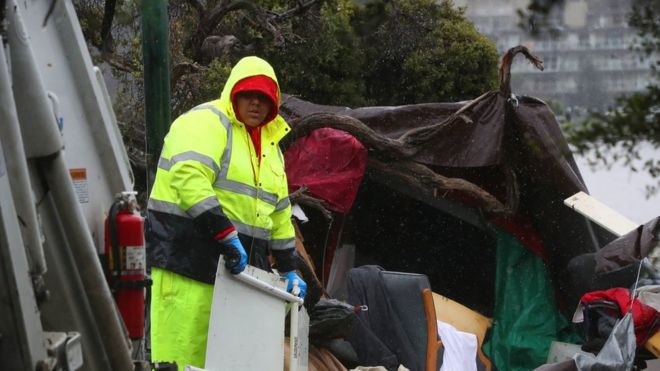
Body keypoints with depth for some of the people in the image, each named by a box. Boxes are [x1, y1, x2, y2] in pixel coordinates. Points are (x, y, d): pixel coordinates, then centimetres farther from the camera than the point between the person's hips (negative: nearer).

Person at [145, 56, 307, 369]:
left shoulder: (270, 146, 23)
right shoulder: (206, 123, -6)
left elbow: (279, 214, 30)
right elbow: (189, 178, -23)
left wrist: (288, 269, 24)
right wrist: (227, 234, -29)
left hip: (235, 269, 8)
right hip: (187, 261, -8)